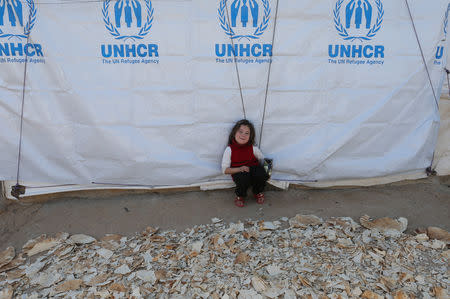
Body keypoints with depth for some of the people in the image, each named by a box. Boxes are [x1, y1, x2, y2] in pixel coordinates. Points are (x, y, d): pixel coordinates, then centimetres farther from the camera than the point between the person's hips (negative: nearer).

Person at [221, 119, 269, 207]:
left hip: (253, 169, 3)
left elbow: (262, 160, 12)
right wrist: (240, 169, -21)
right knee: (244, 179, -37)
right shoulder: (229, 149, -8)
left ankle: (258, 193, 7)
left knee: (261, 174, -29)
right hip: (238, 173, -3)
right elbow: (225, 170, -9)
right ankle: (240, 196, 0)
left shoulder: (252, 148, -2)